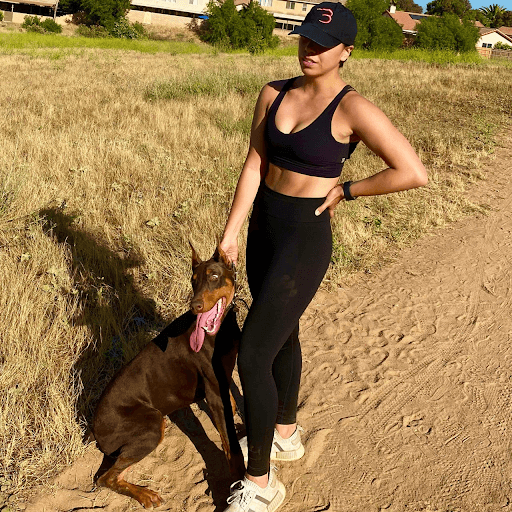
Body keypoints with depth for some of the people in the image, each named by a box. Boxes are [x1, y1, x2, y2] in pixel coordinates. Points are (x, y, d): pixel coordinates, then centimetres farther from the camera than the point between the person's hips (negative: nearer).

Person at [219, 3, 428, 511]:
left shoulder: (353, 109, -16)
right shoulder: (273, 94, 2)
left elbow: (414, 173, -21)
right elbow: (253, 166, 1)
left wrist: (344, 190, -12)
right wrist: (230, 234, -2)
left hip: (304, 242, -7)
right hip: (262, 230, 7)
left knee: (252, 356, -6)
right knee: (282, 336, 22)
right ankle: (285, 432, 46)